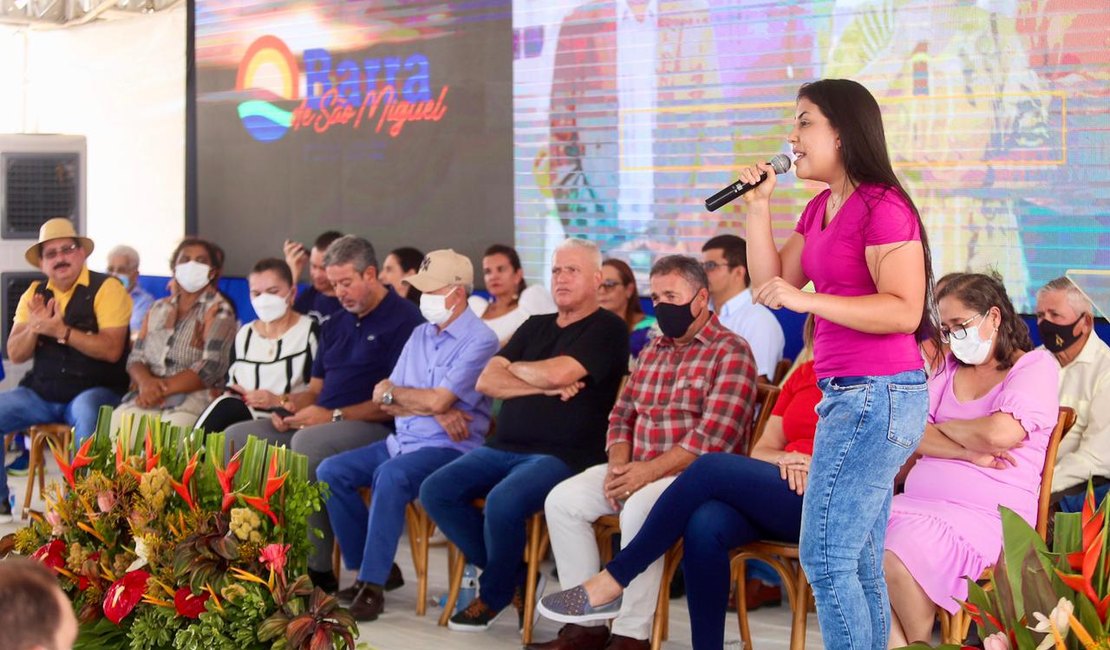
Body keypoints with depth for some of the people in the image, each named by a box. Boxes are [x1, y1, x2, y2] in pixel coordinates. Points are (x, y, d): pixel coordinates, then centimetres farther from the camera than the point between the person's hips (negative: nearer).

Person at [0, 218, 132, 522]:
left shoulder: (106, 288, -6)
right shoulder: (34, 293, 10)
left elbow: (111, 350, -17)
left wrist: (62, 331, -23)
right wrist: (34, 327, -14)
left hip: (94, 391, -6)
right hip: (40, 392, 6)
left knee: (87, 414, -38)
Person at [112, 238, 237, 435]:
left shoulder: (219, 310, 3)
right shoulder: (158, 309, 19)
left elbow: (210, 368, -9)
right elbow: (136, 357, 14)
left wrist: (162, 389, -15)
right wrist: (146, 381, -9)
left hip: (194, 397, -4)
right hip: (146, 396, 4)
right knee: (114, 427, -23)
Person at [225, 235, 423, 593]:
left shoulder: (404, 319, -5)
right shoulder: (335, 325, 22)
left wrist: (334, 416, -17)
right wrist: (291, 403, 1)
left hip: (377, 429, -9)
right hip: (319, 423, 9)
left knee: (308, 442, -37)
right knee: (236, 437, -5)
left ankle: (316, 569, -31)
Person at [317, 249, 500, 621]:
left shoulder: (479, 340, -9)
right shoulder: (420, 335, 15)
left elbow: (437, 400, -19)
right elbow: (388, 403, 9)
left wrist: (391, 391, 0)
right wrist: (435, 412, -9)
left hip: (449, 448, -8)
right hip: (403, 441, 8)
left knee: (390, 476, -35)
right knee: (330, 472, -7)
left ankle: (373, 585, -28)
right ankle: (368, 567, 1)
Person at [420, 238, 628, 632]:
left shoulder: (607, 329, -2)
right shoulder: (536, 326, 20)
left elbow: (558, 372, -18)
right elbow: (486, 381, 8)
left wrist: (515, 368, 2)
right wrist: (545, 387, -6)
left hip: (563, 456, -7)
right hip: (504, 448, 8)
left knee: (503, 502, -33)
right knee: (436, 491, -12)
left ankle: (495, 594, -4)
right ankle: (515, 577, 1)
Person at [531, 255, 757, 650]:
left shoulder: (731, 353, -8)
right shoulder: (653, 352, 18)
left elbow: (713, 437, -19)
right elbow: (622, 414, 17)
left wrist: (648, 471, -22)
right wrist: (619, 465, -4)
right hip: (639, 470, 8)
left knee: (639, 509, -35)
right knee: (562, 500, -9)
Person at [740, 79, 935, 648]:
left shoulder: (882, 206, -12)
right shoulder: (819, 210, 15)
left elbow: (904, 311, -19)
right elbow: (770, 287, 15)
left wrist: (807, 301, -23)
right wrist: (757, 206, 7)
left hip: (878, 394, -10)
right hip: (849, 395, 10)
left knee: (824, 557, -9)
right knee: (859, 566, 12)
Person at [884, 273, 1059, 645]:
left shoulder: (1036, 366, 2)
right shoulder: (949, 368, 21)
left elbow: (998, 434, -14)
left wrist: (942, 428, 4)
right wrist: (969, 452, -9)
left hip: (987, 514, -6)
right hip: (919, 503, 6)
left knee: (898, 560, -32)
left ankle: (919, 643, -8)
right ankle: (897, 644, -18)